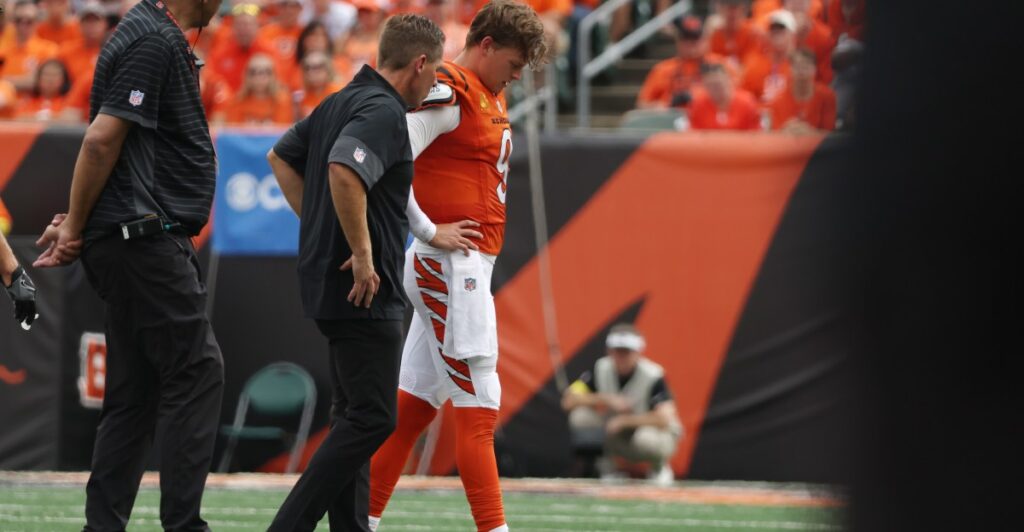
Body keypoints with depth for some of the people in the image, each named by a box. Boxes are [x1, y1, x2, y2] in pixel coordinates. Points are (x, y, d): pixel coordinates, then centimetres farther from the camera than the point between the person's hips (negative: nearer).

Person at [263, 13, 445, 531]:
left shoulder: (341, 101, 14)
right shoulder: (384, 111, -16)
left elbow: (280, 157, 24)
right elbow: (343, 171, -33)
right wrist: (361, 252, -24)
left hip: (327, 280, 10)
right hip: (365, 291, -10)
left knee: (353, 415, 15)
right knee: (372, 417, -8)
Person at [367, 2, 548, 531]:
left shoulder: (492, 97, 19)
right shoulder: (447, 91, -12)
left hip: (471, 265, 10)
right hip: (449, 264, -10)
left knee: (417, 398, 11)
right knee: (478, 402, -10)